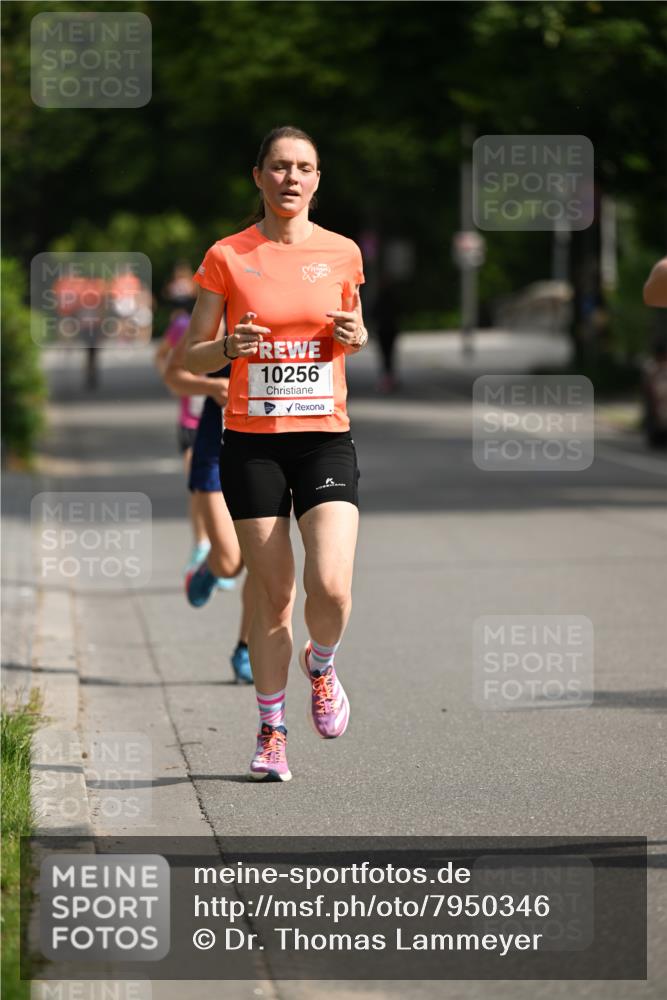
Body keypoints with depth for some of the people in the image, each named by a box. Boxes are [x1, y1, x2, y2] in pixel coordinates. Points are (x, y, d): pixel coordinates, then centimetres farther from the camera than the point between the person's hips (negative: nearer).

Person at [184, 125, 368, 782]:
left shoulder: (341, 254, 6)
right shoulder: (227, 257, 1)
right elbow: (192, 357, 4)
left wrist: (354, 336, -3)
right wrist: (228, 348, -17)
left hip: (325, 438, 1)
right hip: (252, 441, -1)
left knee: (331, 587, -16)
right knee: (272, 596, 1)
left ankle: (321, 666, 18)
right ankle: (271, 730, 18)